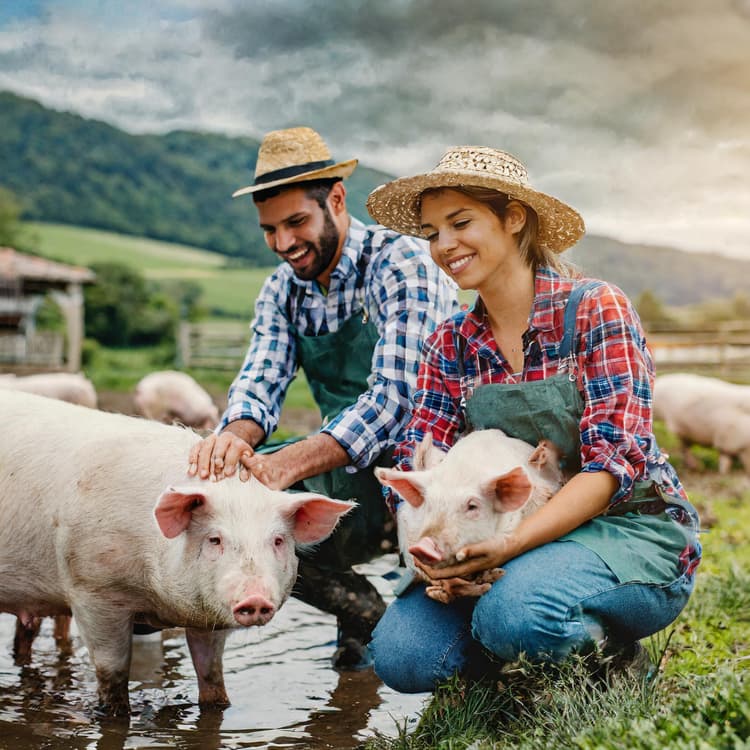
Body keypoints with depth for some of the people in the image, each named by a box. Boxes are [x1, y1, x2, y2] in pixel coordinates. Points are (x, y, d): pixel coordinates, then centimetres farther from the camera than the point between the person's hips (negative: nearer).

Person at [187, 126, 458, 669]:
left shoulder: (401, 264, -15)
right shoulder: (283, 290, 7)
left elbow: (395, 396, -26)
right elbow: (260, 383, -4)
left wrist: (285, 466, -38)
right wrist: (235, 437, -29)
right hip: (351, 474, 7)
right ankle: (362, 611, 3)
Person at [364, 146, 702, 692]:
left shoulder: (594, 308, -11)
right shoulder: (451, 346, 5)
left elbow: (615, 462, -18)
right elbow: (418, 466, -1)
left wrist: (512, 544, -30)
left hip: (631, 531, -5)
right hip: (513, 542, 5)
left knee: (514, 612, -35)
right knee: (400, 654, -18)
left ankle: (615, 656, -2)